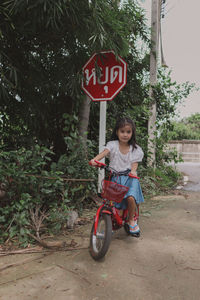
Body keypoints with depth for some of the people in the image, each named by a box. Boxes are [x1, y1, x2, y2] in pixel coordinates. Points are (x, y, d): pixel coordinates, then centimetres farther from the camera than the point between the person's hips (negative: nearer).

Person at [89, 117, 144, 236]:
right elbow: (105, 152, -18)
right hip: (114, 177, 1)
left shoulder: (135, 149, 5)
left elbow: (134, 164, -2)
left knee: (130, 197, -25)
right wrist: (95, 159, -38)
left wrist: (133, 171, -25)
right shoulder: (113, 144, 1)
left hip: (129, 177, 0)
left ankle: (132, 220, 3)